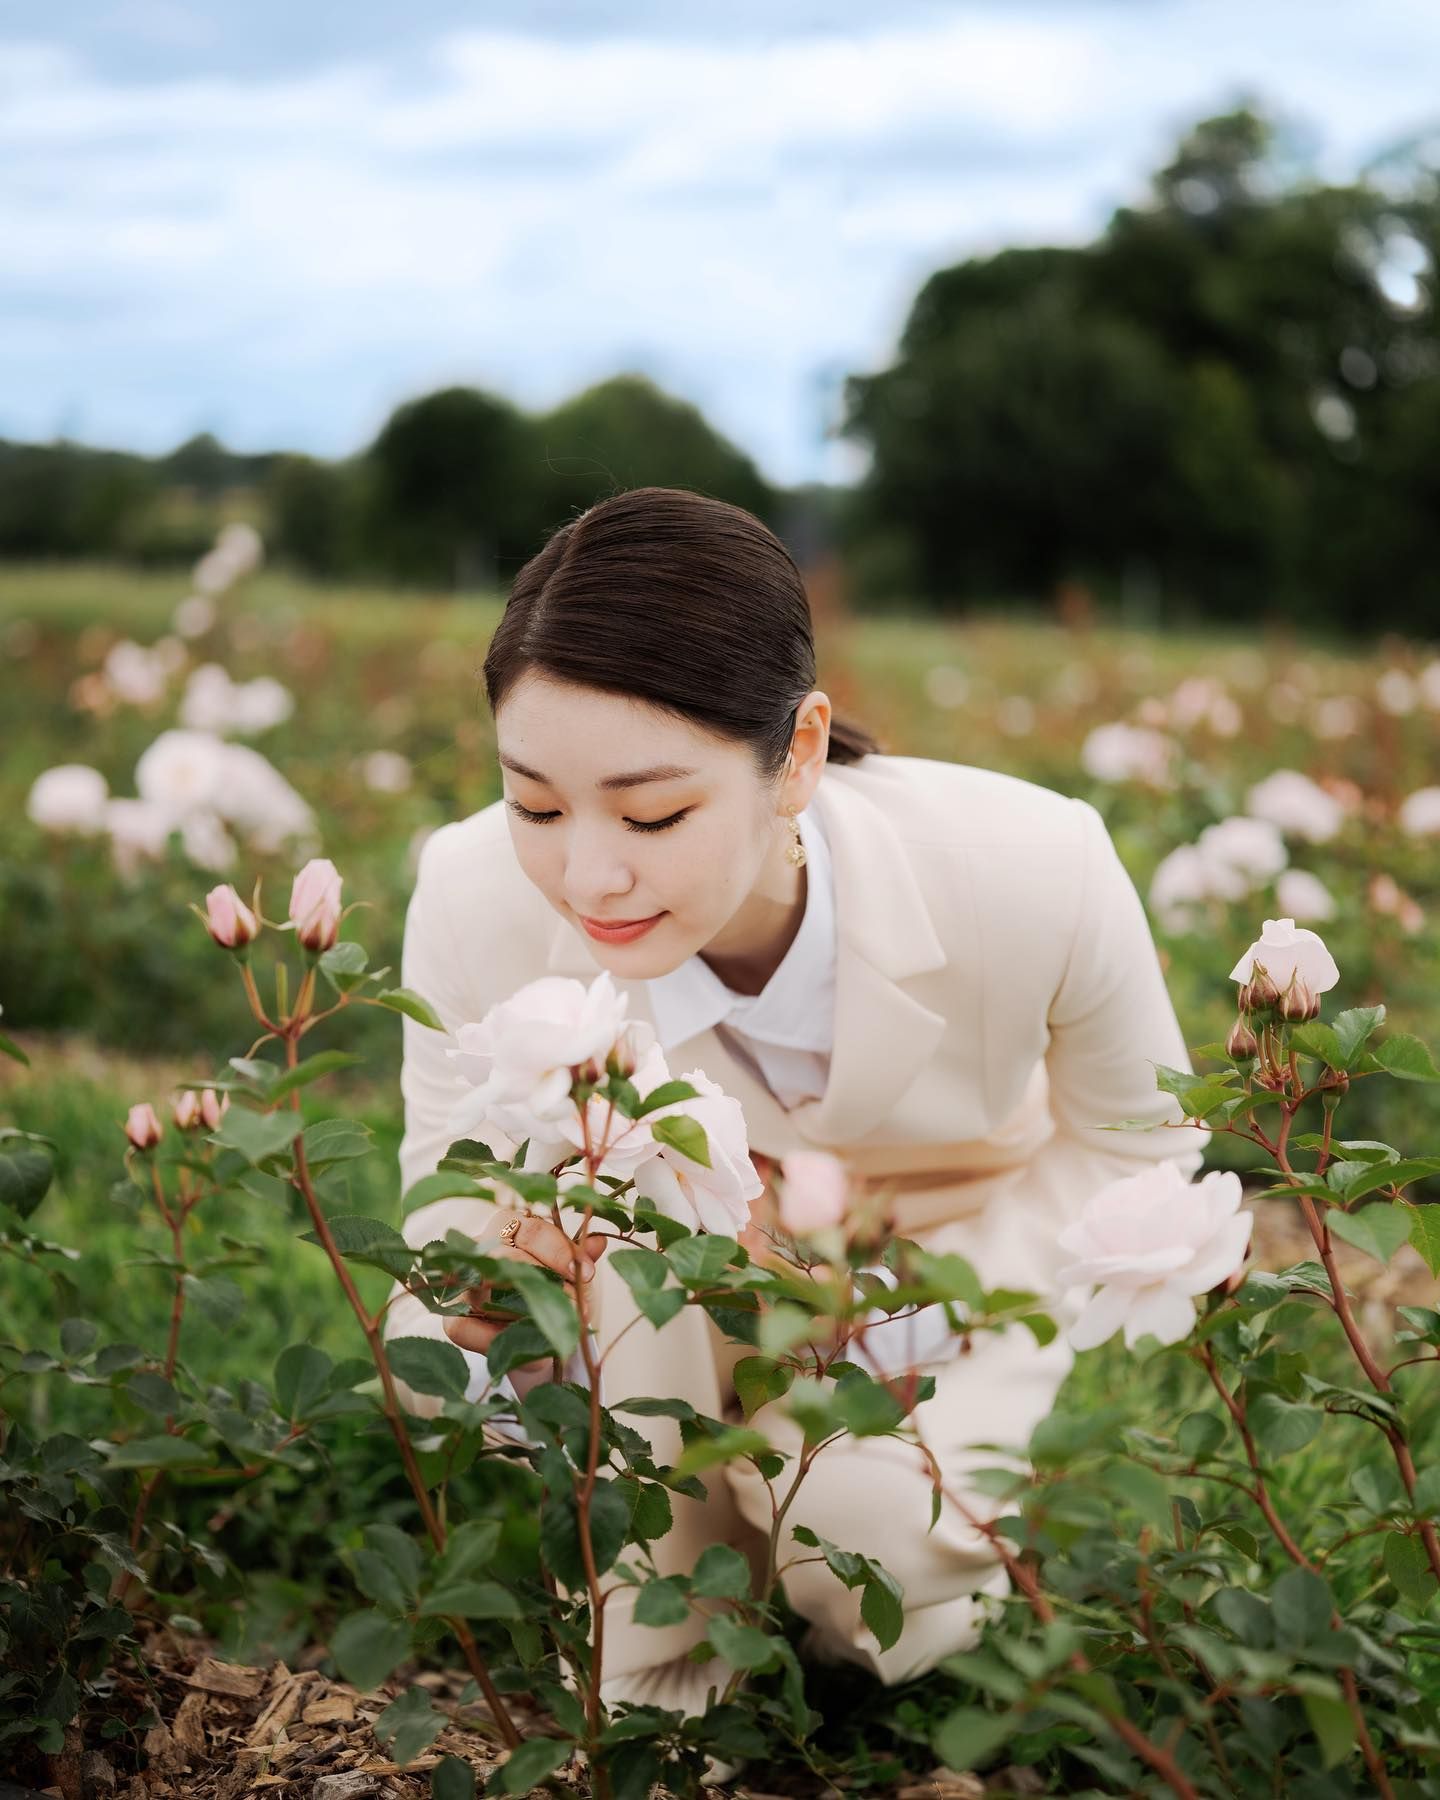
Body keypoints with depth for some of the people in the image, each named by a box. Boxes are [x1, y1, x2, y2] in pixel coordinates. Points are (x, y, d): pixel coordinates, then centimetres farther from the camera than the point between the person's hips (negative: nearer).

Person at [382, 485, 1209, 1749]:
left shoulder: (1033, 877, -34)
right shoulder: (480, 900, -32)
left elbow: (1137, 1138, -12)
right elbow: (447, 1181, -18)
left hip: (962, 1243, -1)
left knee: (865, 1567, -30)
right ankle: (650, 1659, -11)